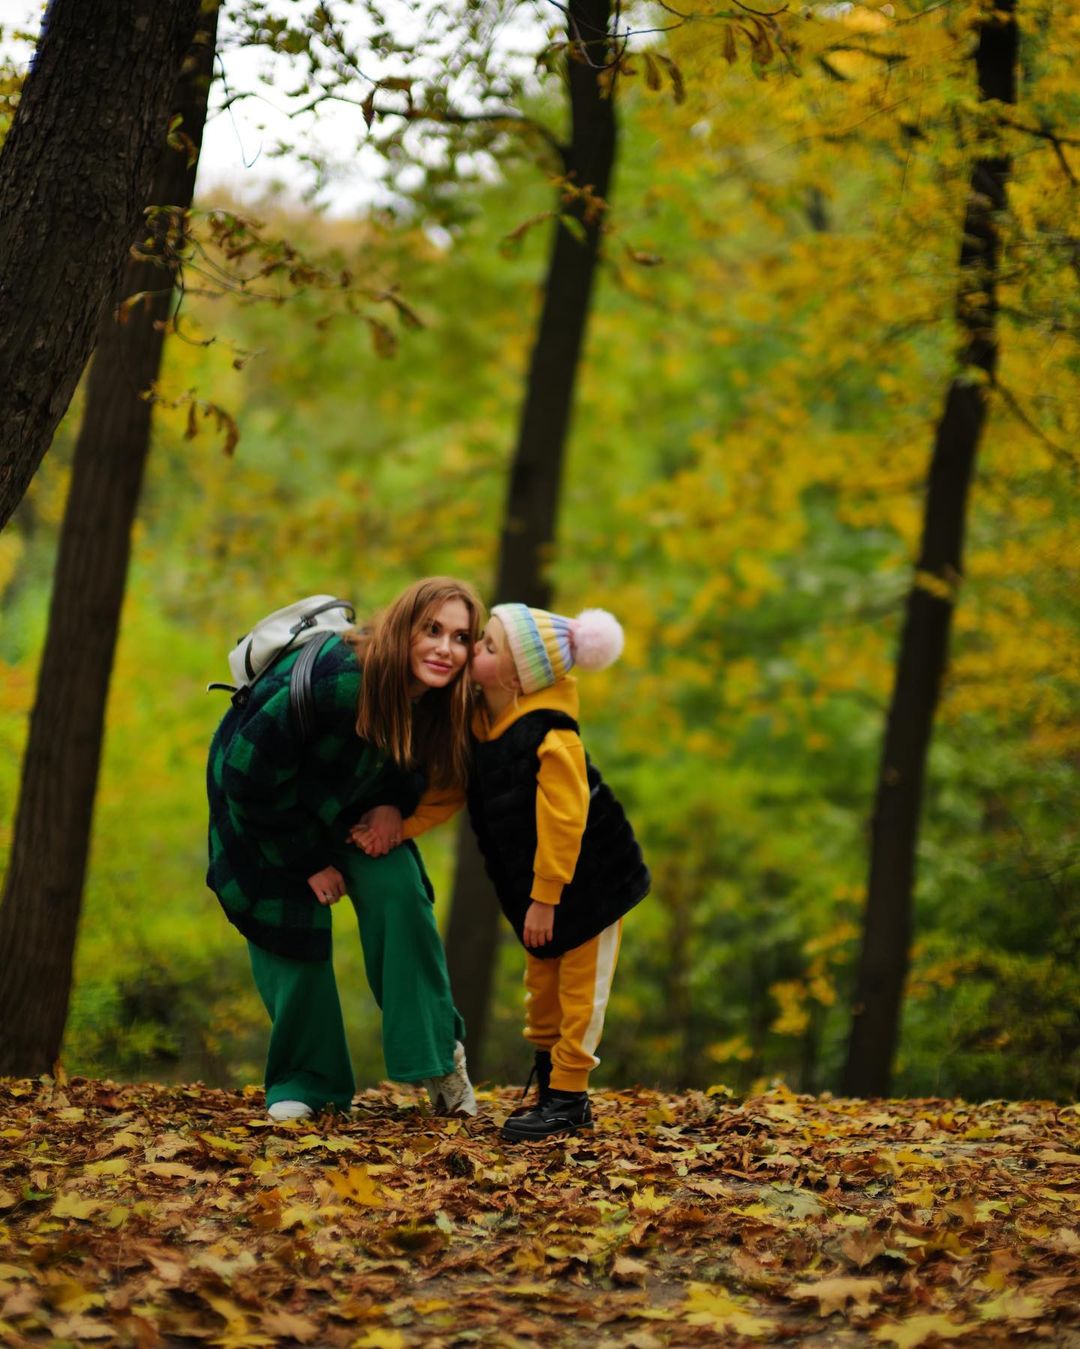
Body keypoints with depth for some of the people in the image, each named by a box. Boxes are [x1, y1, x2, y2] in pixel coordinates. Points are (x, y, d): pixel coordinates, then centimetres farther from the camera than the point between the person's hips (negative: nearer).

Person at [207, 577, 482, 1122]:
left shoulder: (438, 700, -21)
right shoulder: (333, 682, -39)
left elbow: (420, 762, 4)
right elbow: (252, 776, -29)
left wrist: (394, 803, -19)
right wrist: (309, 861, -20)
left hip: (349, 802, 4)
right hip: (260, 796, -4)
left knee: (397, 893, -15)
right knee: (292, 923, -9)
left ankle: (437, 1055, -4)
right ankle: (304, 1080, 8)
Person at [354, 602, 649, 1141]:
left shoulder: (550, 737, -29)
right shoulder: (476, 723, -5)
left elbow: (563, 821, -27)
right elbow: (446, 792, 6)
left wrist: (545, 898, -24)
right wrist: (396, 828, -4)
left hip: (588, 879, -8)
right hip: (533, 884, 8)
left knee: (579, 987, 0)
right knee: (541, 984, 16)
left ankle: (567, 1097, 4)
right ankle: (549, 1081, 27)